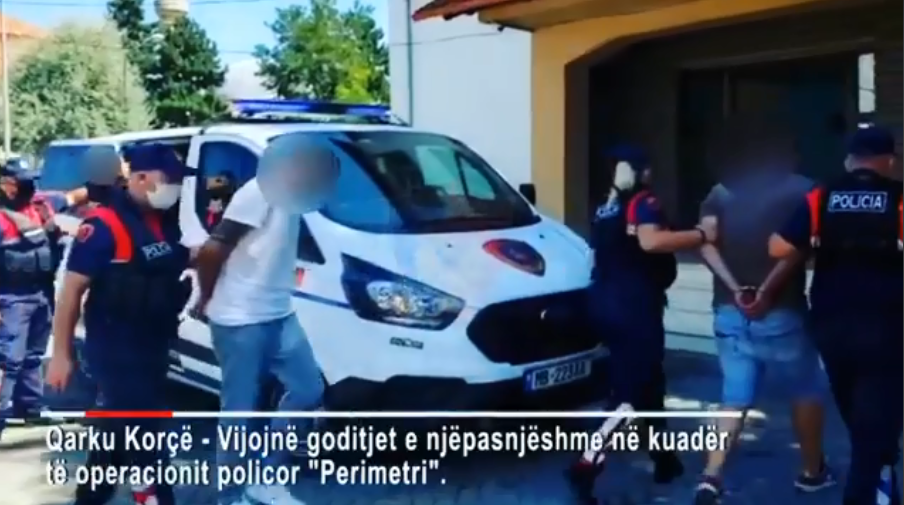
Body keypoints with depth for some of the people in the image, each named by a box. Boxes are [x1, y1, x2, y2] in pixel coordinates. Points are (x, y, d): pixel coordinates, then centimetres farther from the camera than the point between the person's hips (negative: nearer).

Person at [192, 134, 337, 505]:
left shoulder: (288, 199, 10)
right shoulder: (259, 193, -18)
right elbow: (211, 251, -19)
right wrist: (208, 299, -6)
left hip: (278, 316, 9)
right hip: (240, 321, -9)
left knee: (309, 390, 10)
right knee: (240, 411, 2)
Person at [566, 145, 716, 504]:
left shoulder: (607, 208, 17)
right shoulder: (643, 202, -8)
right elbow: (650, 241, -28)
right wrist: (701, 234, -22)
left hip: (609, 302, 9)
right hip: (633, 306, -9)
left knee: (649, 381, 18)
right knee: (634, 392, -7)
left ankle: (665, 459, 28)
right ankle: (586, 467, -17)